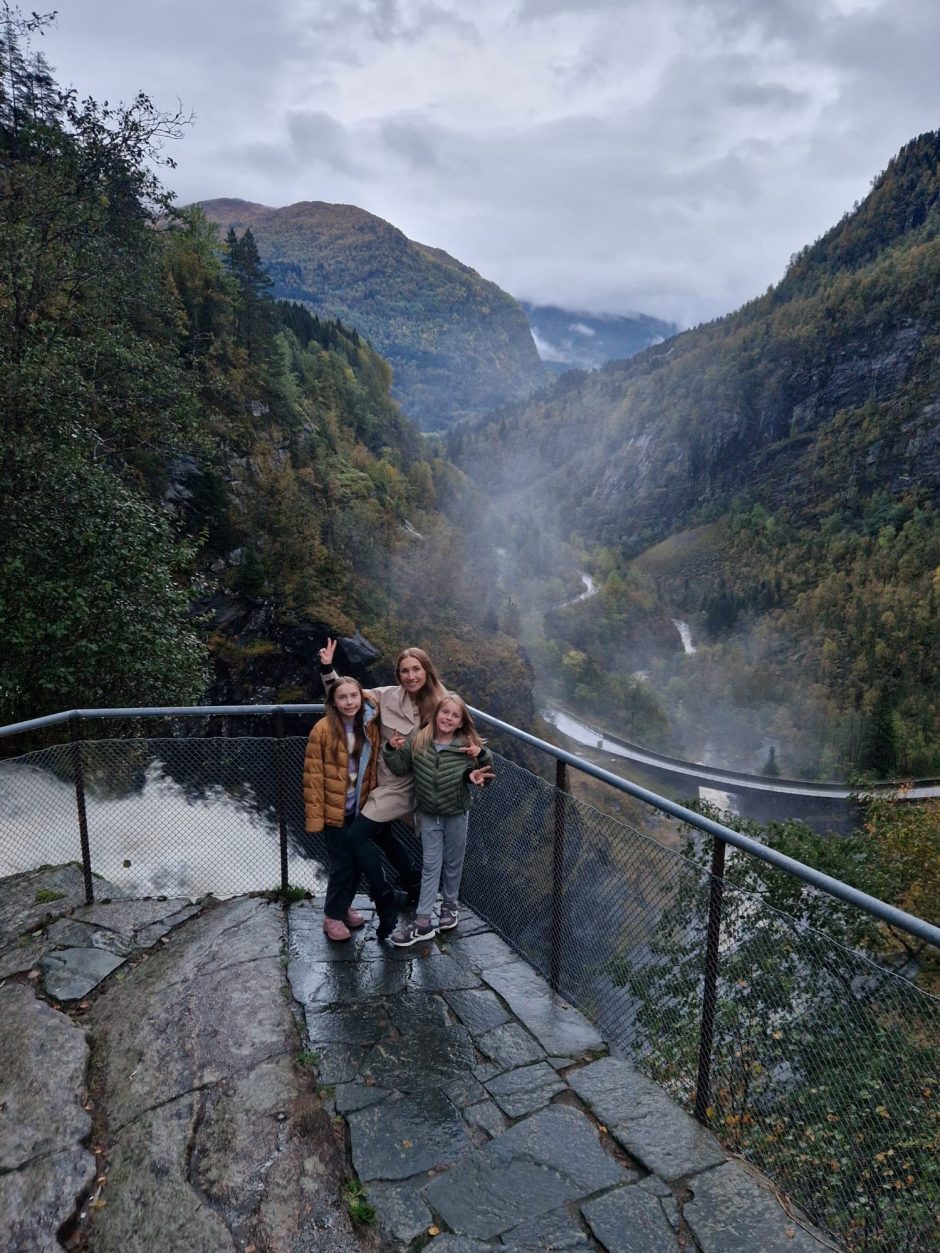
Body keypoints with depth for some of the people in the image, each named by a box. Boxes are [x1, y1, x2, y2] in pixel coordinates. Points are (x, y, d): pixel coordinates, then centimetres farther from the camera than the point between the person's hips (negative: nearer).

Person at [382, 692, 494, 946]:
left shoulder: (467, 745, -14)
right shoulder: (417, 740, -11)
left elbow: (485, 778, -8)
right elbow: (400, 767, -4)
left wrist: (483, 756, -25)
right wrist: (391, 750, -19)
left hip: (457, 813, 0)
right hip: (429, 813, 1)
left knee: (453, 862, 15)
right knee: (431, 865, 5)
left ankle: (449, 905, 37)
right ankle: (423, 921, 10)